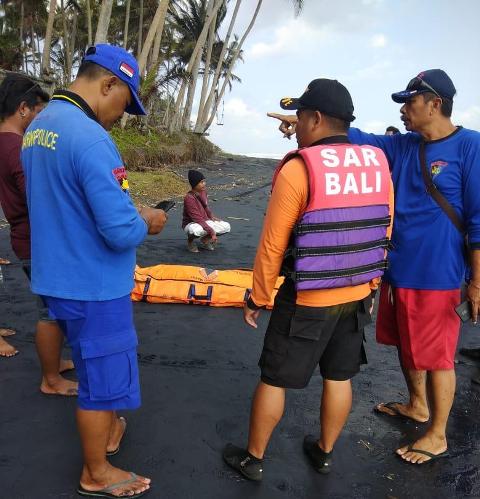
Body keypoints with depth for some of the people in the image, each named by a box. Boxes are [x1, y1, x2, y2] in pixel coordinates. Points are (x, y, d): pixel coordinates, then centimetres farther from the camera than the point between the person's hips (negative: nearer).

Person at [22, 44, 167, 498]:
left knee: (94, 365, 27)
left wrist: (127, 213, 11)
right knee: (103, 377, 10)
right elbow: (121, 232, -28)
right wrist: (146, 222, -7)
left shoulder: (37, 127, 6)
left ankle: (104, 428, 50)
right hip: (93, 286, -9)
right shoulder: (90, 138, -24)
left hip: (58, 276, 9)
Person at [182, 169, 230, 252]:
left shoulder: (203, 191, -2)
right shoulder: (189, 198, -25)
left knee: (226, 227, -9)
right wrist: (212, 231, -26)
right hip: (191, 224, -7)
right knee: (196, 230, -43)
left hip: (205, 221, 7)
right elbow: (198, 219, -26)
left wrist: (212, 217, 3)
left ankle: (205, 240, 12)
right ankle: (190, 241, -4)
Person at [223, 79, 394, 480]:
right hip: (356, 297, 6)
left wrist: (258, 298, -2)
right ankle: (325, 452, 39)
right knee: (339, 377, 19)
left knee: (274, 379, 11)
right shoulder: (378, 164, 1)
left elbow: (272, 246, -15)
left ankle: (253, 459, 29)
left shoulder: (299, 168, -17)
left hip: (306, 302, -5)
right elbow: (384, 234, 8)